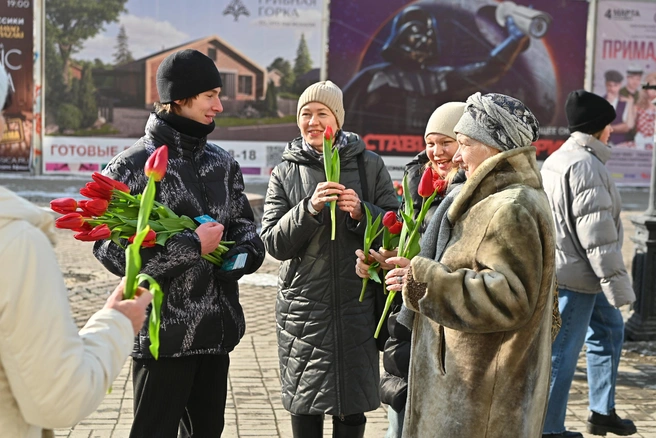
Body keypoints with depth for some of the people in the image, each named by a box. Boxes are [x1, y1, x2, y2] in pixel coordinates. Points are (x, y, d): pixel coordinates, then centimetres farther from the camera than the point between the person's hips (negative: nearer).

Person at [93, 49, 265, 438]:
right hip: (164, 333, -6)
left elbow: (246, 227, 17)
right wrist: (193, 246, -18)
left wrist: (243, 255, -6)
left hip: (219, 329, 6)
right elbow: (111, 249, -16)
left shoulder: (223, 163, 10)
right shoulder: (132, 166, -8)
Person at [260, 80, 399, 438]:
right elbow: (273, 243, -3)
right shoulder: (286, 172, 5)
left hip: (357, 306, 0)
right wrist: (310, 208, -18)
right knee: (305, 407, 8)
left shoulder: (370, 166, 4)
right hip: (303, 307, 0)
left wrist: (361, 213, -16)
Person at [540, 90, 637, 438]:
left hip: (567, 268, 11)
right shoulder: (586, 166, -19)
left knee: (609, 329, 21)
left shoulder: (557, 160, 13)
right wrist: (618, 284, -18)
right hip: (575, 274, -11)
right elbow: (596, 233, -23)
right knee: (562, 351, 0)